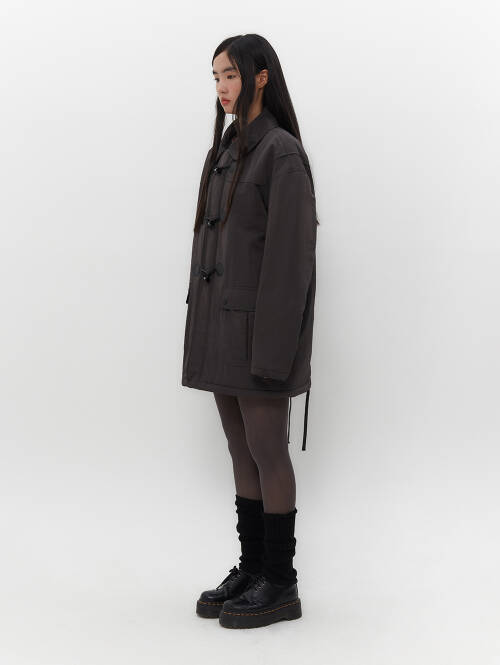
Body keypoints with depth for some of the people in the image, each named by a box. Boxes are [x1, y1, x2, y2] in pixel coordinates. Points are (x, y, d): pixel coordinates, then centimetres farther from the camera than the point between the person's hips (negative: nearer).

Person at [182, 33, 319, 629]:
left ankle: (281, 585, 12)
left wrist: (273, 349, -20)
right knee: (241, 451, 13)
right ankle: (251, 568, 24)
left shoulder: (282, 152, -11)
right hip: (220, 322, 8)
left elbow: (290, 252, -16)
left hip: (259, 324, -8)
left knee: (266, 451, -1)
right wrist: (200, 329, 15)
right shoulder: (224, 151, 15)